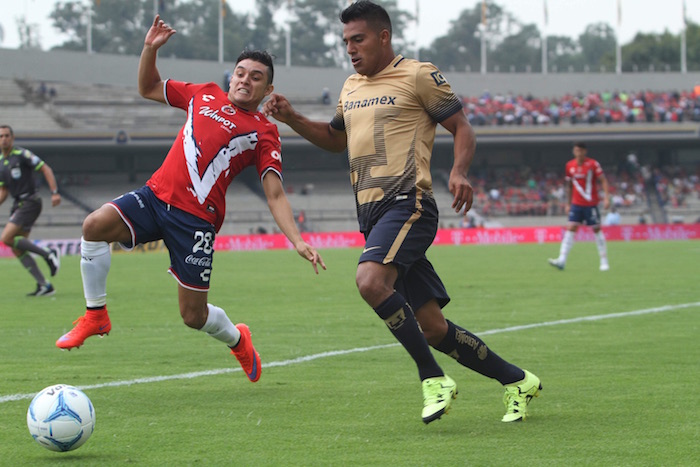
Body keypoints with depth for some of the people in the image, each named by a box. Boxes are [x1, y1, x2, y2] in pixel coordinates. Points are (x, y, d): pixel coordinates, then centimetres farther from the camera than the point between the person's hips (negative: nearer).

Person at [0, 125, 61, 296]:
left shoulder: (22, 155, -9)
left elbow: (45, 169, -10)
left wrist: (54, 192, -19)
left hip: (30, 202, -8)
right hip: (17, 204, 8)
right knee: (17, 249, 1)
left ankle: (48, 254, -9)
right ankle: (44, 285, 5)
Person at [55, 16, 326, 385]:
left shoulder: (263, 132, 2)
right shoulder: (204, 95, 15)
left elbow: (274, 194, -4)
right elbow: (148, 89, 26)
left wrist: (297, 241, -17)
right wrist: (150, 49, 8)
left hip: (196, 219, -3)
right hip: (156, 194, 4)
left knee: (194, 316, 0)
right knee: (95, 225, -25)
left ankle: (237, 339, 36)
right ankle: (95, 315, -8)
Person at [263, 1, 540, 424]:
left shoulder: (417, 76, 0)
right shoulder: (351, 88, 22)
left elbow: (462, 128, 0)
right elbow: (336, 139, 37)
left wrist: (459, 173, -19)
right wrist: (292, 119, 21)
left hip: (407, 203, -7)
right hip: (372, 214, 7)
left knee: (371, 280, -32)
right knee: (433, 328, 3)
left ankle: (433, 378, -21)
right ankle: (517, 382, 17)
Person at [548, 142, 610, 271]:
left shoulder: (593, 164, -7)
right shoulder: (569, 165, 5)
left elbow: (603, 181, -5)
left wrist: (606, 197, -16)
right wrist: (568, 203, 15)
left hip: (591, 204, -3)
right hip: (576, 204, 3)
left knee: (596, 229, 2)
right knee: (570, 229, -7)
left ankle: (604, 261, 12)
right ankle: (562, 260, -16)